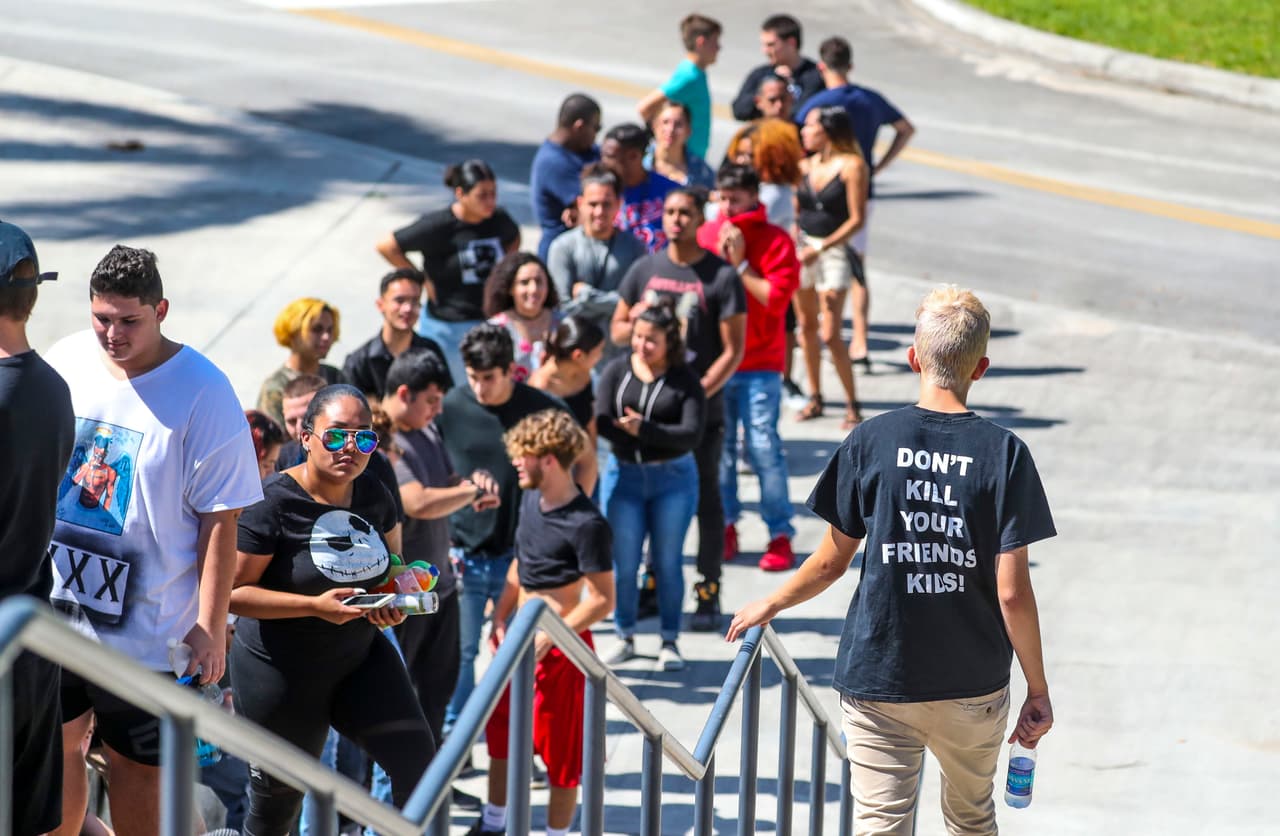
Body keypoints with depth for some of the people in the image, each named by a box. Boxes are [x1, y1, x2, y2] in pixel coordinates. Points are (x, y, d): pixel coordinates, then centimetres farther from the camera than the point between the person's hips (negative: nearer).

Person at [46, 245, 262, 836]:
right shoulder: (65, 361, 1)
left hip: (146, 626, -4)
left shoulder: (202, 392, -14)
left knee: (136, 765, 5)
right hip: (53, 604, 4)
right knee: (55, 743, 13)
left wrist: (210, 627, -15)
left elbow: (220, 519, -13)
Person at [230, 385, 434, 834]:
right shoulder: (274, 502, -21)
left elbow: (393, 561, 16)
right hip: (282, 673, -5)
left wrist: (394, 602, -7)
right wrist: (315, 605, -28)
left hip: (362, 659, 5)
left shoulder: (373, 494, -2)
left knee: (417, 759, -11)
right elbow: (232, 591, -21)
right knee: (278, 797, 11)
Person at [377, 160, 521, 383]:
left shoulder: (498, 220, -1)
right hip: (446, 325, -5)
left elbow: (514, 240, 24)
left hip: (490, 320, 5)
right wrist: (422, 280, -8)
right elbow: (386, 246, -11)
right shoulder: (439, 225, -16)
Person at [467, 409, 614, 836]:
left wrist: (549, 638, -24)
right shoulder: (530, 500, 3)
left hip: (558, 646, -9)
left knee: (560, 749, 4)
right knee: (500, 732, 20)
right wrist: (500, 617, 7)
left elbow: (602, 600, -21)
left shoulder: (586, 525, -23)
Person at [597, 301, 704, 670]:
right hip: (623, 476, 1)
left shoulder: (685, 380, -5)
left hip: (673, 477, -1)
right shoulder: (617, 372, 1)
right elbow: (601, 421, -8)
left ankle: (669, 641, 15)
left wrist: (644, 430, -24)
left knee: (667, 562, 4)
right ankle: (625, 637, 19)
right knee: (623, 563, 3)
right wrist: (624, 430, -28)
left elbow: (692, 434, -14)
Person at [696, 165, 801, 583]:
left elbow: (776, 298, -13)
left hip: (759, 364, -3)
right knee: (718, 446, 4)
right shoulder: (705, 235, 7)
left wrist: (740, 263, -14)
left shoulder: (776, 241, -4)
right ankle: (725, 526, 17)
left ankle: (781, 534, -1)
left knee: (763, 446, -7)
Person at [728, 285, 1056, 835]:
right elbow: (1012, 592, -11)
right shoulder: (1003, 453, -9)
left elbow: (833, 561, 1)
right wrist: (1038, 691, 0)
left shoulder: (871, 442, -7)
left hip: (879, 680, -1)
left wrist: (771, 605, 20)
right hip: (974, 686, 1)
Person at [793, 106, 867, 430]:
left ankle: (852, 404, 1)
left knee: (830, 334, -10)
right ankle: (814, 398, 19)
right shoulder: (805, 166, 7)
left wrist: (820, 248, -17)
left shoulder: (852, 166, -10)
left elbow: (856, 219, -12)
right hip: (802, 247, 6)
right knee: (807, 325, 8)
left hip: (835, 251, -6)